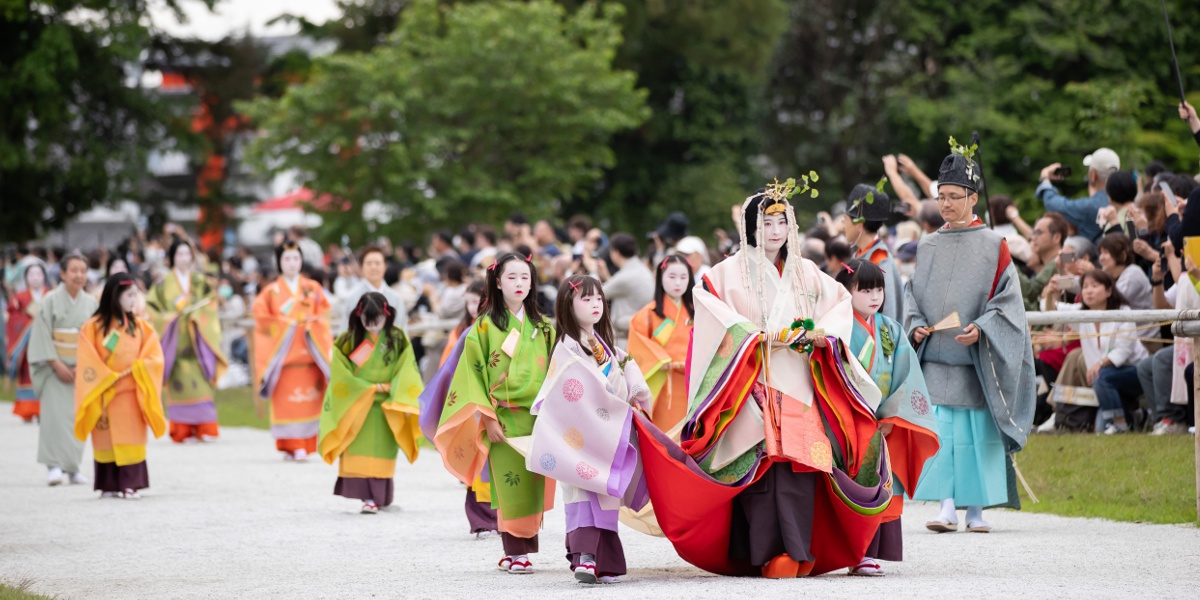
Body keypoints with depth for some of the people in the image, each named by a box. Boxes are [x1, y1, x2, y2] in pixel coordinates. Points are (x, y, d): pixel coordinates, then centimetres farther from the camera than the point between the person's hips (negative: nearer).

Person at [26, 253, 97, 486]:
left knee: (76, 416, 3)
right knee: (55, 413, -12)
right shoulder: (50, 300, -4)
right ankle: (55, 466, -14)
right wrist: (57, 365, -13)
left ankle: (72, 467, 8)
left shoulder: (91, 303, 5)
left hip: (81, 368, 3)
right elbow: (43, 335, -7)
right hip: (55, 368, -3)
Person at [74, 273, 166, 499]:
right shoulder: (93, 327, -3)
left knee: (131, 437, -3)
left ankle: (130, 484, -4)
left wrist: (131, 371, -13)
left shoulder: (140, 327, 5)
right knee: (107, 439, 2)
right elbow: (88, 363, -5)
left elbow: (154, 359, 1)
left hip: (131, 393, 2)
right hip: (104, 394, -2)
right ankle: (109, 485, 8)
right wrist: (110, 379, -11)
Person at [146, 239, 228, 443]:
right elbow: (152, 308, 1)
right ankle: (182, 432, -4)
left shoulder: (201, 283, 13)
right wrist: (171, 316, -12)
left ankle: (205, 430, -9)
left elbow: (211, 306, 6)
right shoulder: (164, 284, 7)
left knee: (201, 383, -8)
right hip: (175, 340, -1)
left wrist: (196, 314, -10)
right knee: (180, 383, -7)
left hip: (198, 340, 1)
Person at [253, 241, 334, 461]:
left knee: (308, 399, -5)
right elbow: (261, 315, 0)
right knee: (286, 400, -6)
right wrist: (283, 325, -9)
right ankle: (289, 446, -4)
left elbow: (323, 314, 9)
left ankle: (304, 445, 1)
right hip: (282, 350, -1)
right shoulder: (271, 291, 5)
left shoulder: (313, 288, 10)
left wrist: (310, 325, -8)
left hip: (309, 351, 1)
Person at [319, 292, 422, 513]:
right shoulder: (349, 340, 0)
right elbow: (342, 375, -3)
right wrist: (374, 387, -7)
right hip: (357, 406, 0)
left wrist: (402, 401, -14)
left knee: (381, 452, 0)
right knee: (360, 453, -8)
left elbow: (406, 374, -2)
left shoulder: (398, 340, 1)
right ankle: (368, 497, -10)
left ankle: (380, 495, 6)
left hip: (386, 408, 0)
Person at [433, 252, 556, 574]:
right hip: (504, 419, -3)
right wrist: (487, 418, -9)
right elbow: (472, 373, -2)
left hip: (537, 417, 3)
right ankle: (515, 552, -1)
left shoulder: (543, 327, 9)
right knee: (510, 484, -6)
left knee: (533, 485, 2)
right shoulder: (485, 326, 0)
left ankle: (521, 549, 9)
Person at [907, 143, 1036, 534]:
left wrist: (981, 329, -18)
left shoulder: (993, 247, 0)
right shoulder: (928, 247, 11)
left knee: (977, 432, -1)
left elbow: (1007, 299, -4)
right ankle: (947, 508, -9)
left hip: (977, 360, -2)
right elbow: (913, 293, 14)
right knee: (940, 430, -7)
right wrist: (917, 326, -5)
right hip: (935, 356, 2)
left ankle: (976, 511, 8)